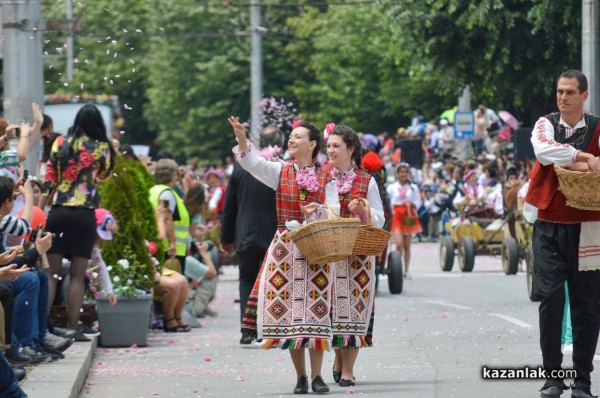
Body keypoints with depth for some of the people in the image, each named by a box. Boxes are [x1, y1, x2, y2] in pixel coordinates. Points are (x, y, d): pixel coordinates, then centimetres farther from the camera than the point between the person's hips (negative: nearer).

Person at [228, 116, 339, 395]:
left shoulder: (326, 178, 5)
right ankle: (300, 376, 5)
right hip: (285, 246, 0)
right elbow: (252, 163, -11)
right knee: (289, 307, -2)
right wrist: (241, 138, -28)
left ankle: (316, 375, 0)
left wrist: (317, 210, -20)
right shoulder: (280, 172, 5)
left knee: (316, 309, -4)